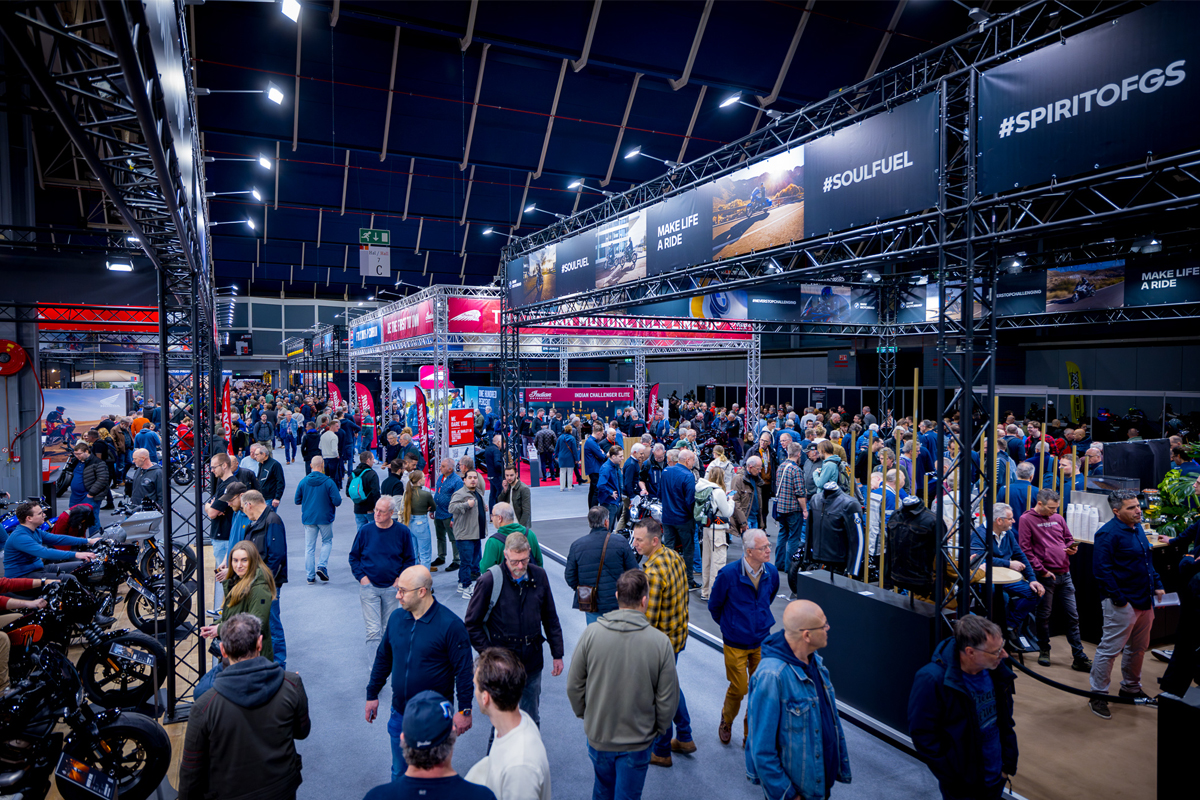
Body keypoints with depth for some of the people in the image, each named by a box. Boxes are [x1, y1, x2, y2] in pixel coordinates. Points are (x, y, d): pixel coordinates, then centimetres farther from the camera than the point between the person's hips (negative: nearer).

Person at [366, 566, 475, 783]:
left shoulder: (450, 625, -19)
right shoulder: (396, 617, -2)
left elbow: (464, 671, -13)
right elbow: (383, 658, 12)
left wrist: (464, 710, -11)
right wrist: (372, 694, 15)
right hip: (399, 713, 5)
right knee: (399, 771, 19)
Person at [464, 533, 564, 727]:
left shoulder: (539, 576, -2)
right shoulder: (490, 580, -13)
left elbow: (550, 619, 9)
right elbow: (471, 624, -4)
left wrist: (557, 654, 10)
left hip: (533, 662, 3)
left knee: (531, 720, 16)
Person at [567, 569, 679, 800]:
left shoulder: (592, 633, -17)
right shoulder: (660, 642, -20)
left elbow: (574, 686, -7)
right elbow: (668, 700, -10)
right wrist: (659, 729, 9)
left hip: (598, 735, 2)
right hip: (638, 740, -1)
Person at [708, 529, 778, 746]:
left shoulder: (771, 572, -7)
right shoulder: (728, 574, -21)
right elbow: (714, 605, -3)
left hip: (762, 641, 4)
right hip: (736, 644, -3)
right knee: (738, 689, 4)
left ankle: (751, 731, 30)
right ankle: (726, 721, 35)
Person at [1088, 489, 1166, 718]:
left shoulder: (1137, 528, 10)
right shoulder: (1108, 534, -19)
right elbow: (1102, 570, -21)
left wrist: (1157, 584, 14)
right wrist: (1119, 599, -20)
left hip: (1144, 601, 9)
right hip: (1122, 604, -9)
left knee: (1138, 648, 20)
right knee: (1110, 649, -3)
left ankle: (1131, 688, 37)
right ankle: (1098, 695, 7)